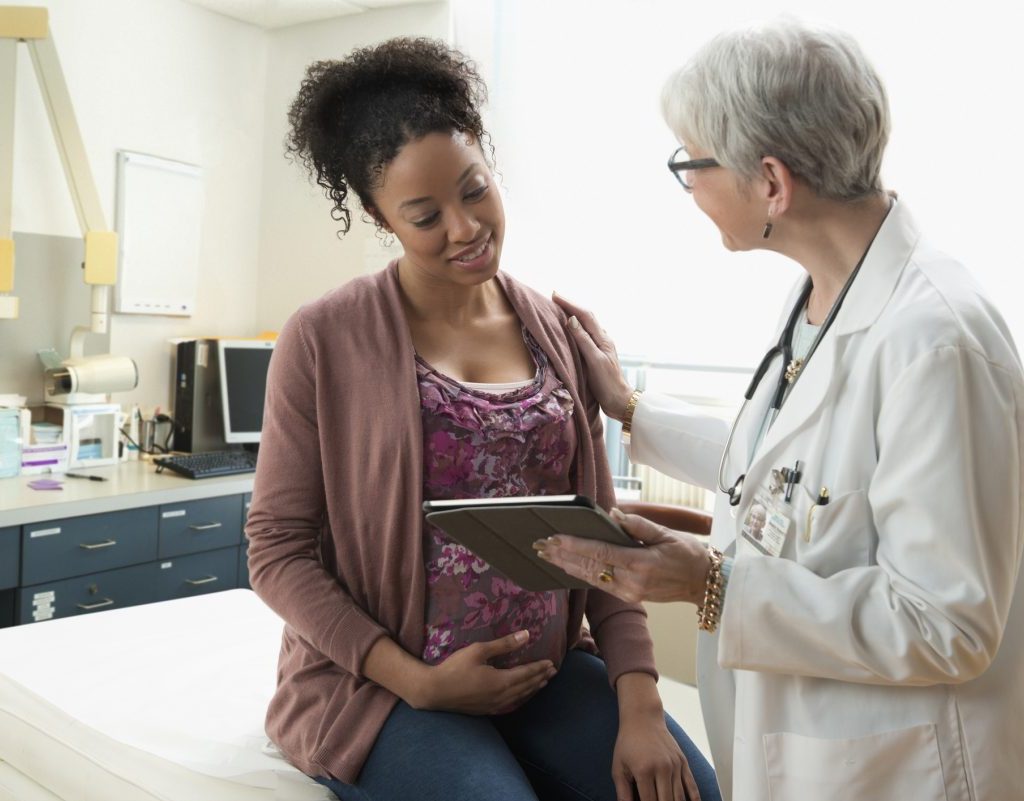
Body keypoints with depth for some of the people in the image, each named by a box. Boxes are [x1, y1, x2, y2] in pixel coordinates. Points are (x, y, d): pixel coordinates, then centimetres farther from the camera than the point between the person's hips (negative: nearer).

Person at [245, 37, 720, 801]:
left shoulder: (554, 329, 3)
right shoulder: (323, 339, -8)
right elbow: (278, 549, -6)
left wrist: (639, 700, -8)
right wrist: (418, 681, -14)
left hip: (546, 669, 3)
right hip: (378, 681, -3)